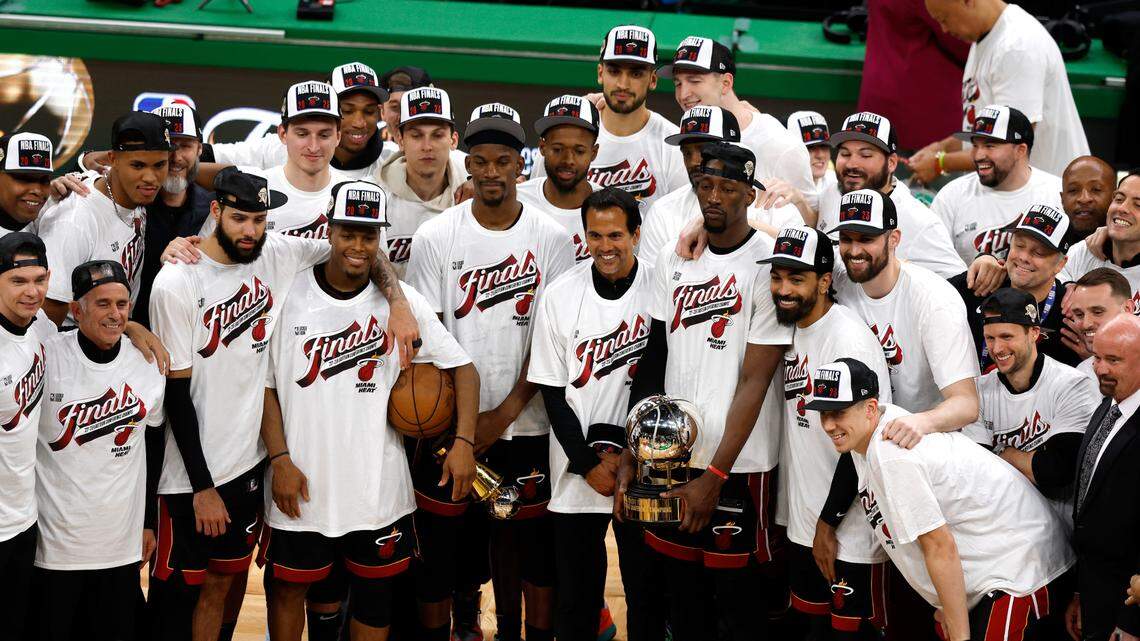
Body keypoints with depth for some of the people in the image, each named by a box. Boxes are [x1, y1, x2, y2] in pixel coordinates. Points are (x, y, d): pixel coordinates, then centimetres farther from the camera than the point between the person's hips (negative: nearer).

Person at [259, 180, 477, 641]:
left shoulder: (401, 302, -2)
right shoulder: (290, 294, -4)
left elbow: (463, 368, 2)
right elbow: (266, 386, 0)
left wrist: (464, 440, -11)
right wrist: (280, 460, -8)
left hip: (378, 482, 1)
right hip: (301, 481, -1)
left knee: (374, 588, 12)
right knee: (288, 586, 11)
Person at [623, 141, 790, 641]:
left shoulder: (768, 264, -9)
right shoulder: (673, 262, 9)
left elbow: (754, 381, -12)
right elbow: (652, 362, 11)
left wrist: (715, 476, -14)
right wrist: (631, 455, 5)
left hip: (738, 467, -5)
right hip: (670, 458, 5)